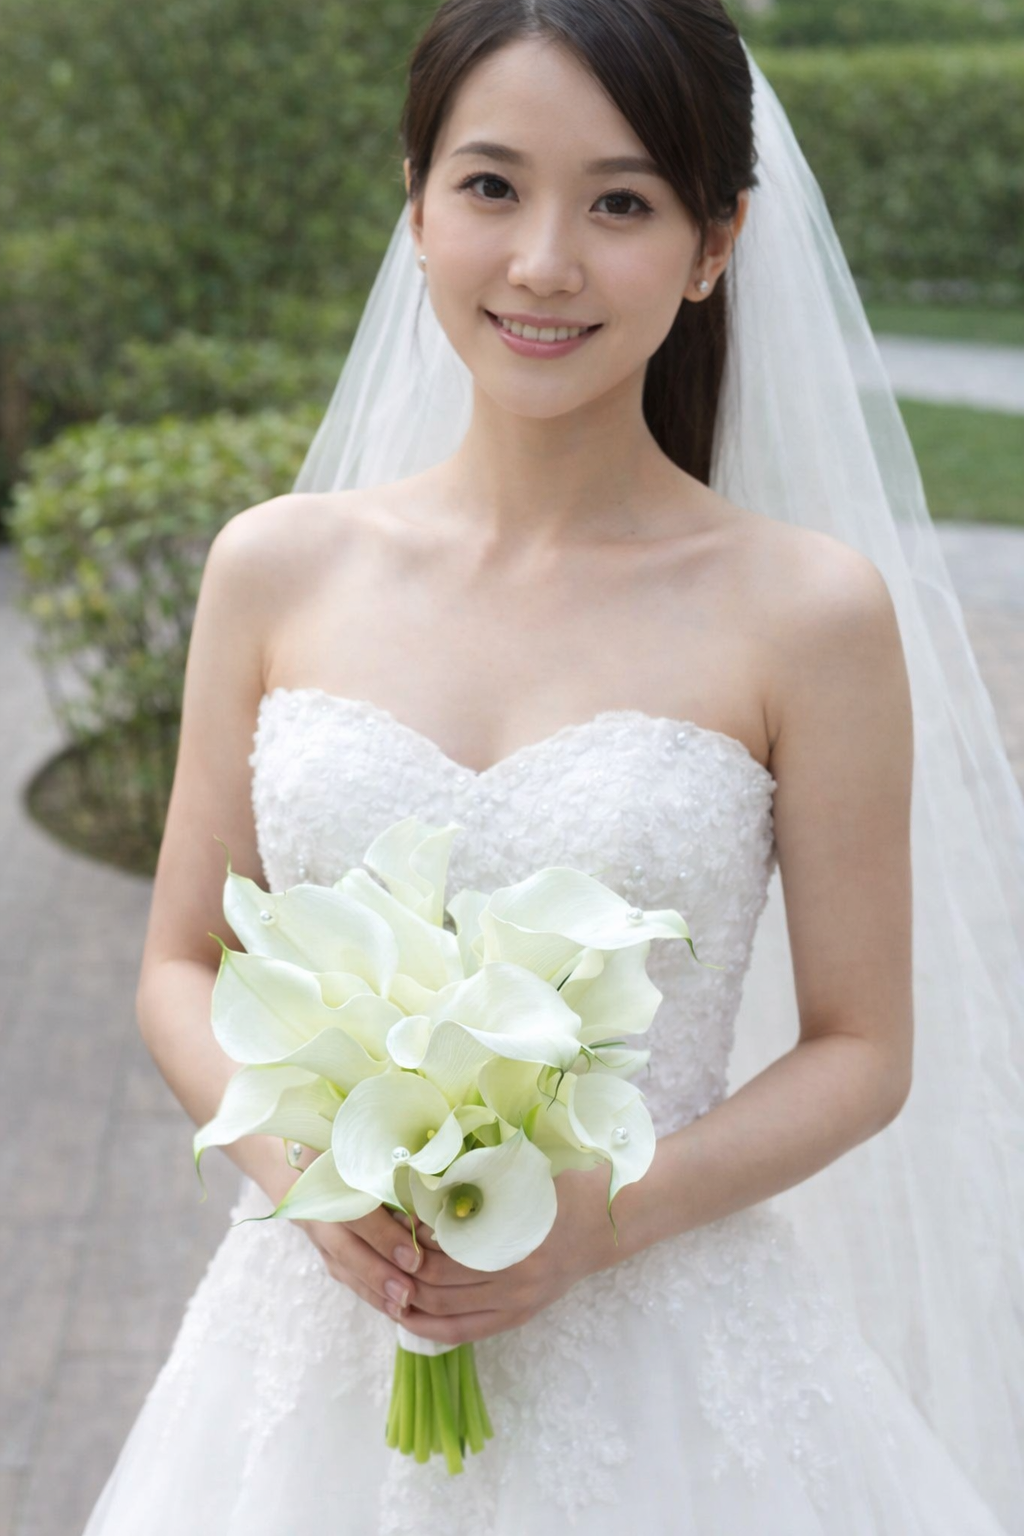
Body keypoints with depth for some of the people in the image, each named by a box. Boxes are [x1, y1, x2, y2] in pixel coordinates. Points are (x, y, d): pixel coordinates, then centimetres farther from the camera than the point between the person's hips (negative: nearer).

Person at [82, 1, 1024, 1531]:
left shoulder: (810, 612, -10)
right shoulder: (276, 568, -2)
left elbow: (863, 1046, -3)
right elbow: (184, 967, 5)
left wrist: (612, 1213, -17)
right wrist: (300, 1163, -12)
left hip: (666, 1367, -2)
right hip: (323, 1334, 2)